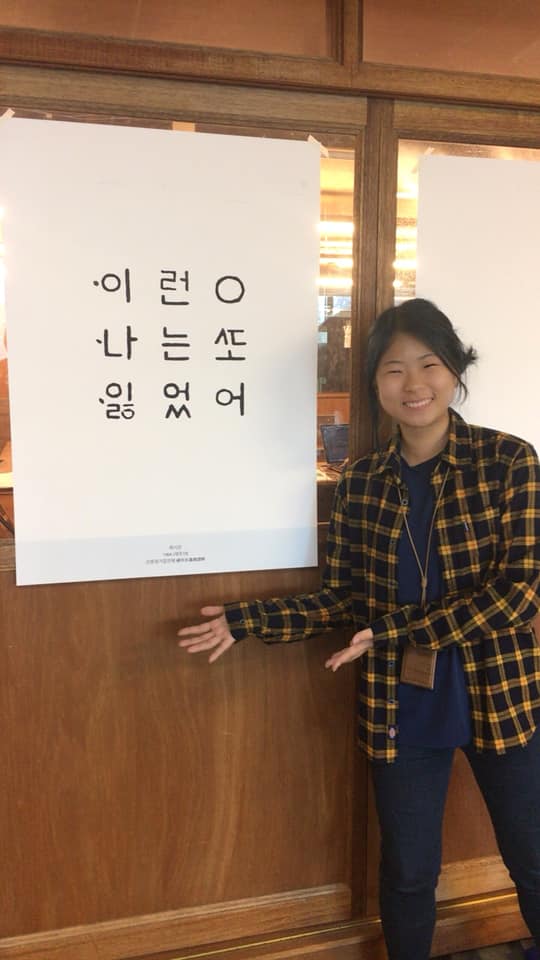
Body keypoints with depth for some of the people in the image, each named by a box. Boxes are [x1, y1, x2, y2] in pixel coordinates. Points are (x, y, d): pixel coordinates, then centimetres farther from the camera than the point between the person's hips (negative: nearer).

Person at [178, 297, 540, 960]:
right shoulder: (360, 483, -1)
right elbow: (344, 600, 3)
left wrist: (391, 632, -21)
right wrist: (248, 621, -7)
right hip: (399, 709, 2)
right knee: (408, 874, 18)